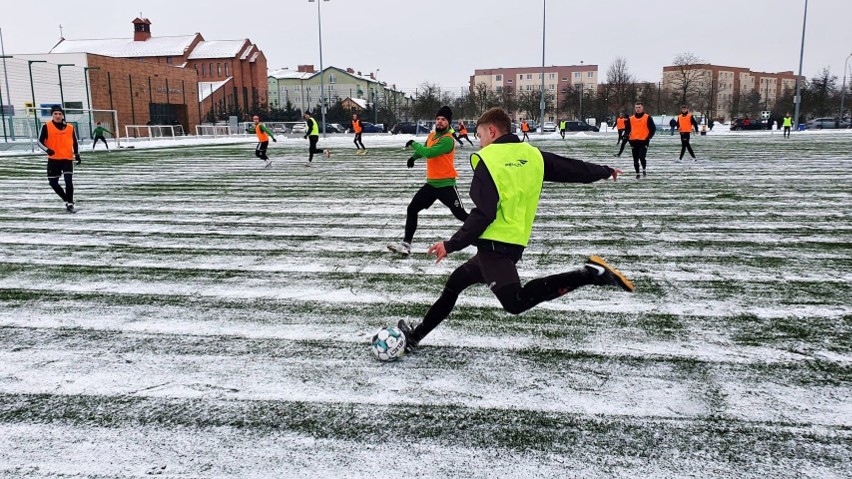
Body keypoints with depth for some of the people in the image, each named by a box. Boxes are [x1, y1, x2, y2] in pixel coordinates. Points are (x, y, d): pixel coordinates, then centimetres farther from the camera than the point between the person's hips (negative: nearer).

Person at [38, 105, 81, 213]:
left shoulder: (70, 127, 4)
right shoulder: (47, 126, -3)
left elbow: (75, 142, 15)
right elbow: (40, 141, -1)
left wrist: (77, 154, 4)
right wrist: (47, 150, -18)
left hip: (67, 159, 0)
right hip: (53, 159, 0)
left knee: (68, 181, -15)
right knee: (53, 182, 5)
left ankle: (70, 204, -5)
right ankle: (67, 200, 26)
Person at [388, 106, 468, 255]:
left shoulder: (448, 140, -18)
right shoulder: (432, 135, 9)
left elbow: (429, 152, -29)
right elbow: (425, 149, 31)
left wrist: (413, 144, -15)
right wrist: (414, 156, 16)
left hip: (446, 184, -8)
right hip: (431, 183, 8)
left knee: (461, 215, -7)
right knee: (412, 209, 4)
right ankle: (406, 243, 10)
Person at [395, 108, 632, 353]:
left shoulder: (487, 160, -10)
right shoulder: (533, 154, 9)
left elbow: (483, 214, -17)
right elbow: (573, 168, 19)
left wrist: (452, 244, -11)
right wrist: (604, 171, 37)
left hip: (494, 243, -9)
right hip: (515, 243, 9)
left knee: (515, 302, -17)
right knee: (454, 283, 17)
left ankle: (590, 273, -20)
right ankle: (414, 336, 25)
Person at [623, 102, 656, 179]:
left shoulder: (647, 118, 0)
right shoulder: (631, 119, 10)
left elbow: (653, 129, 0)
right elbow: (627, 129, 17)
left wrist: (648, 138, -10)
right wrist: (626, 135, -3)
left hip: (643, 141, -4)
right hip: (634, 141, 4)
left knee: (642, 157, -17)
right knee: (635, 160, 7)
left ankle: (644, 170, 9)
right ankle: (637, 174, 20)